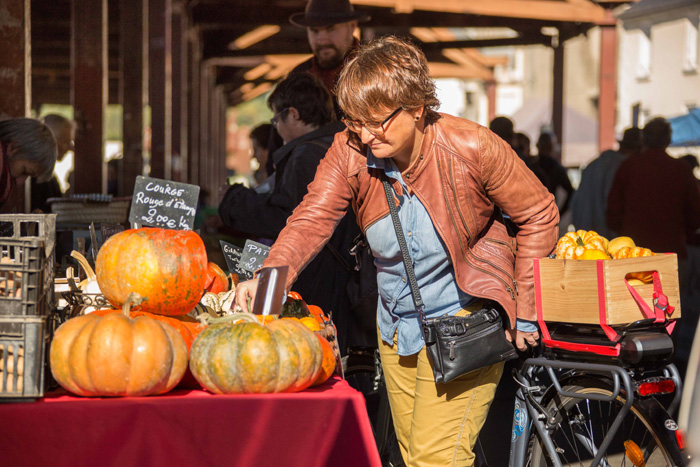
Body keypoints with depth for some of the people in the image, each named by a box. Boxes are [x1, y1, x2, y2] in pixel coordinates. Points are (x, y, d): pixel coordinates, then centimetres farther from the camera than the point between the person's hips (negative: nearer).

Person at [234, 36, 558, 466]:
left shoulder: (472, 148, -21)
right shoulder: (349, 152, -12)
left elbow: (539, 215, -10)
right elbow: (313, 220, -21)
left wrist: (525, 310, -10)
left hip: (464, 318, -5)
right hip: (397, 326, 6)